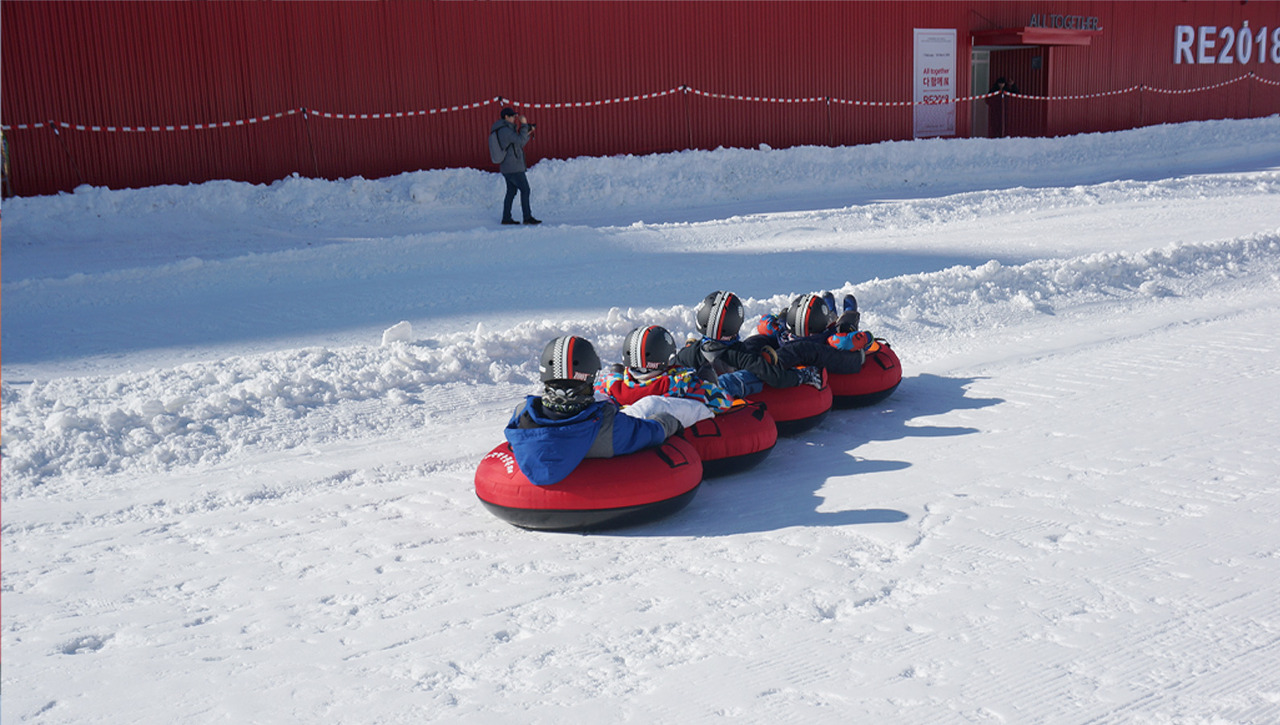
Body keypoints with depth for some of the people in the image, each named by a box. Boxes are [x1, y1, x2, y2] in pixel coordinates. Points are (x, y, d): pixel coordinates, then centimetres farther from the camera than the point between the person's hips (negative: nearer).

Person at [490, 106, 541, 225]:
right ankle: (528, 217, -8)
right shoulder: (505, 130, -15)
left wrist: (528, 133, 10)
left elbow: (520, 144, 20)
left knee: (511, 192, 12)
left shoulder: (506, 129, 17)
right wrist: (524, 125, -15)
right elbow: (520, 141, -23)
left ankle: (506, 218, 13)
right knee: (525, 190, -8)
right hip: (514, 168, -10)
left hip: (507, 168, 10)